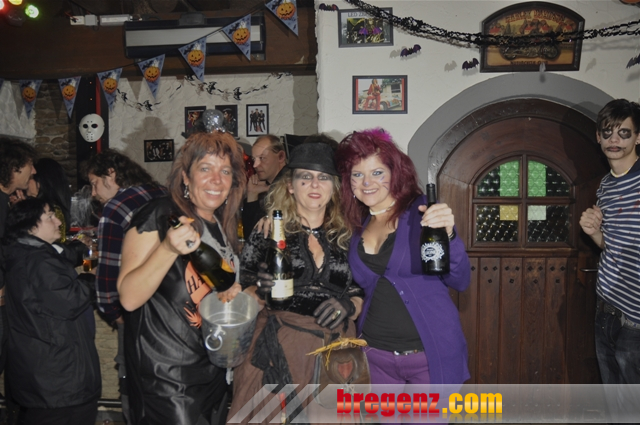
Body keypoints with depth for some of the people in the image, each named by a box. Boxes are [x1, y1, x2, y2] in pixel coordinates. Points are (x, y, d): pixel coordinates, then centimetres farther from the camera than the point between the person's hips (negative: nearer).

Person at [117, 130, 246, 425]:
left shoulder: (225, 226, 8)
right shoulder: (158, 216, -14)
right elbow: (128, 298, -22)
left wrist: (233, 296, 1)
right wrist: (169, 249, -35)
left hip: (213, 366, 8)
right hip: (164, 374, -7)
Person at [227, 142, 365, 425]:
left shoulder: (346, 236, 8)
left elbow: (363, 295, 14)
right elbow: (241, 294, 4)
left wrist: (349, 305, -6)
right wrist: (261, 292, -16)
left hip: (334, 351, 2)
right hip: (276, 349, -2)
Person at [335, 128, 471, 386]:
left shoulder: (420, 213, -9)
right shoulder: (357, 225, 5)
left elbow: (460, 282, -14)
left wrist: (447, 235, -29)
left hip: (430, 354, -4)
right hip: (375, 355, 4)